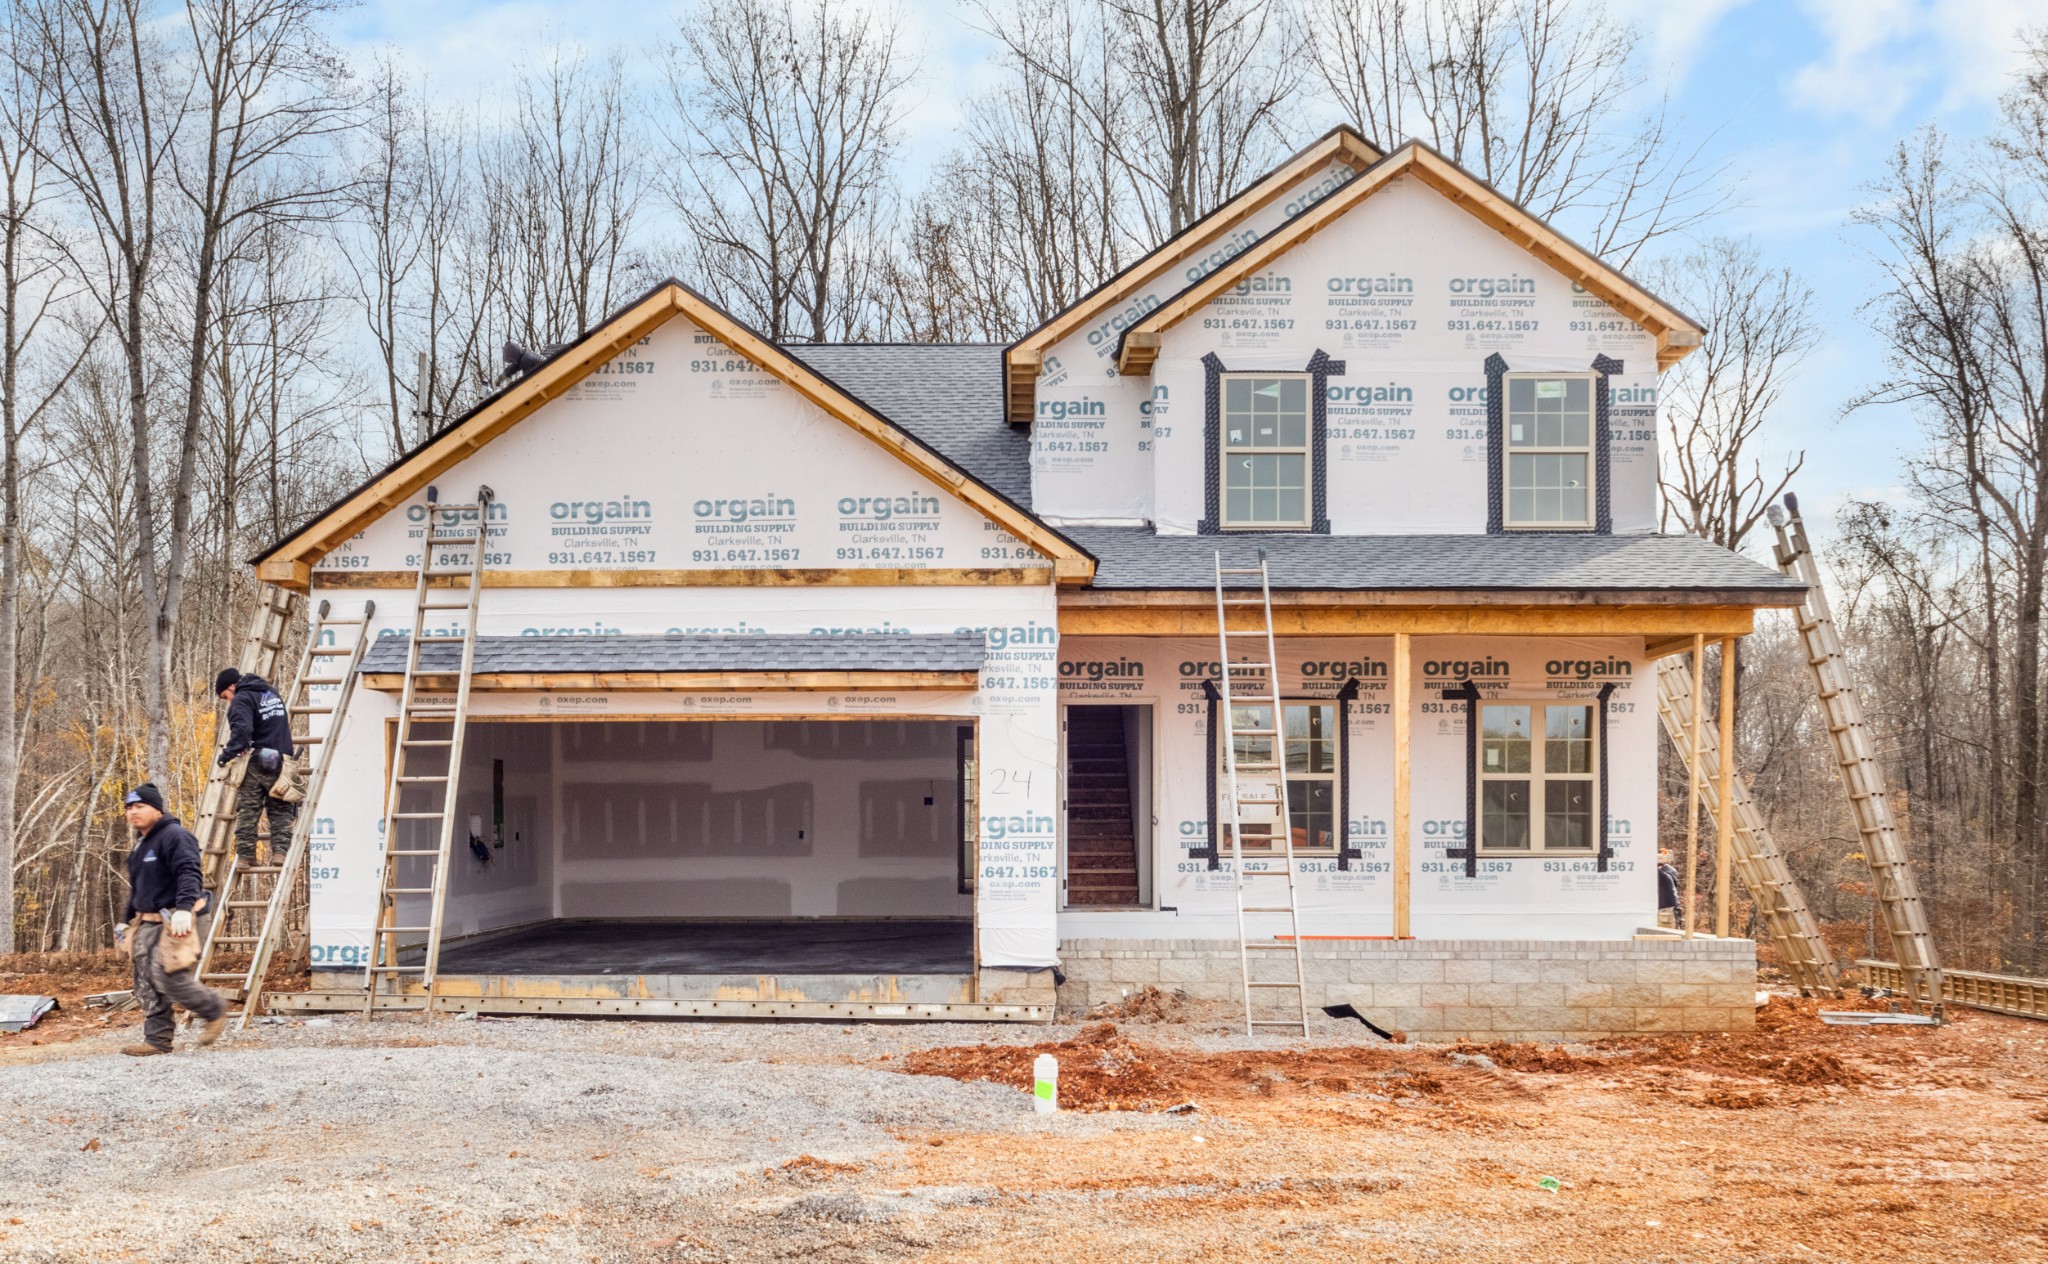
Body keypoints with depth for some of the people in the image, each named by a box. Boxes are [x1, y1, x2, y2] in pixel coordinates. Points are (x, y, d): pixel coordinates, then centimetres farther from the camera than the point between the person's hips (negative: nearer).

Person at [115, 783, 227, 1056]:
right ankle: (157, 1039, 8)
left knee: (167, 978, -17)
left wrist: (183, 909, -36)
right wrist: (126, 921, 30)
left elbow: (188, 874, -23)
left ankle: (215, 1010, 1)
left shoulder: (175, 836, -10)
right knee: (146, 985, 4)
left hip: (173, 923, -10)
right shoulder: (141, 845, 22)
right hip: (146, 924, 10)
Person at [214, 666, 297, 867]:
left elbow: (241, 731, -23)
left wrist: (226, 755, -16)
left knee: (247, 812, 2)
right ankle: (280, 851, -7)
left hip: (257, 762, -5)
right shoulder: (271, 693, 19)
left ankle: (245, 855, -1)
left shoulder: (242, 700, -6)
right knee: (280, 812, 7)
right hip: (282, 762, 5)